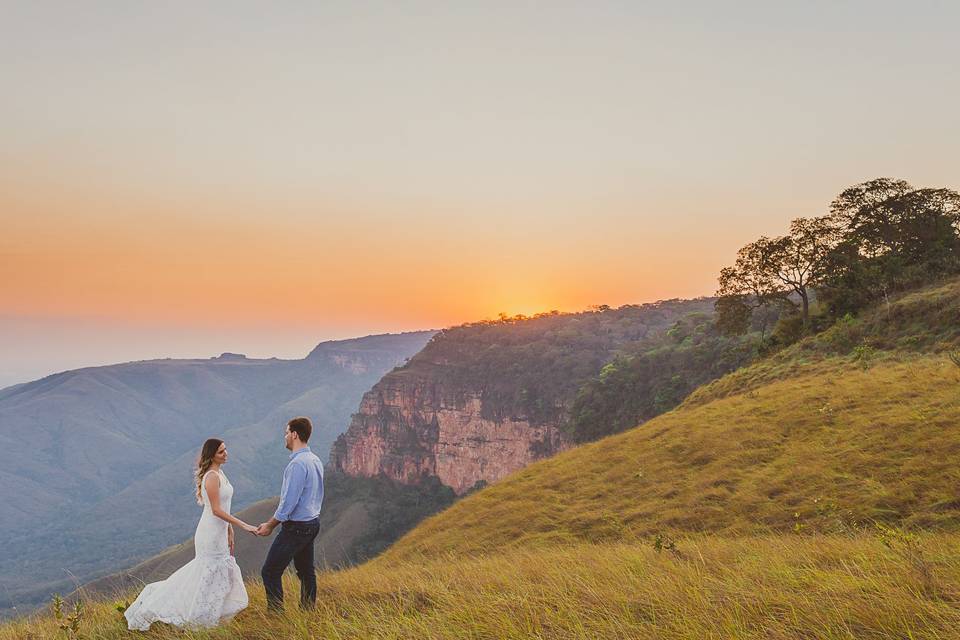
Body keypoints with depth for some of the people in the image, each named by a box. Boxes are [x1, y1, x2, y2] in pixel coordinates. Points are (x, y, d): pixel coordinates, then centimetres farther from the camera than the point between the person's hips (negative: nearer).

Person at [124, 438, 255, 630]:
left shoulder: (219, 473, 9)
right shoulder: (212, 477, -20)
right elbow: (216, 510, -23)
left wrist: (229, 531, 16)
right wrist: (242, 525, -23)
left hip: (219, 531, 10)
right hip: (211, 534, -10)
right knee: (209, 574, 2)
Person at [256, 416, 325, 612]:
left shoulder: (298, 464, -22)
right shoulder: (316, 460, 7)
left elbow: (289, 501, -22)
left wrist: (270, 525, -9)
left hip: (296, 527, -9)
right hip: (313, 523, 9)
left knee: (270, 572, -1)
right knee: (306, 571, 17)